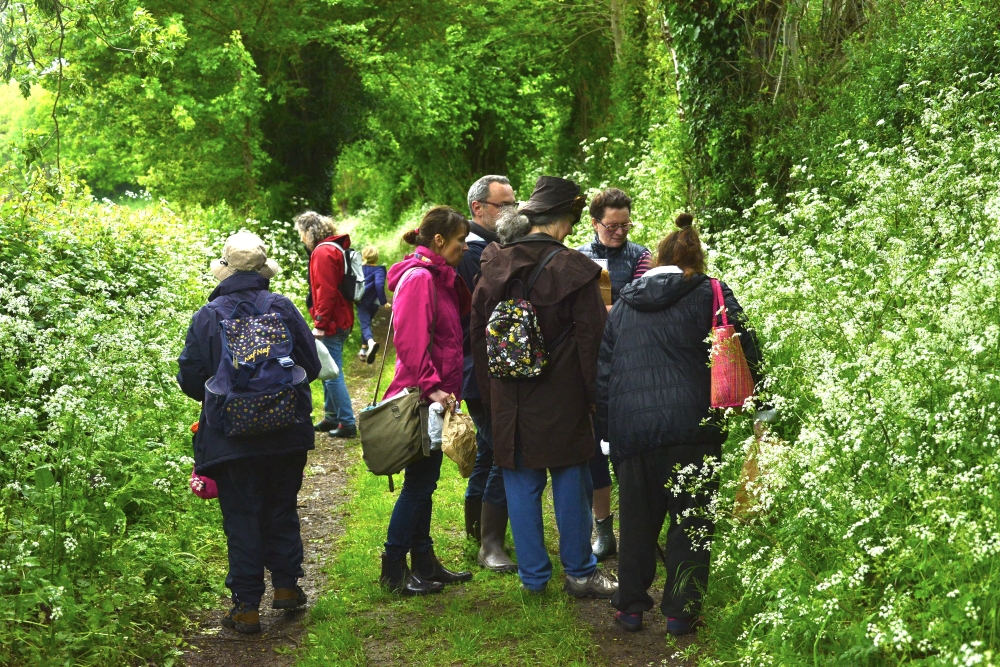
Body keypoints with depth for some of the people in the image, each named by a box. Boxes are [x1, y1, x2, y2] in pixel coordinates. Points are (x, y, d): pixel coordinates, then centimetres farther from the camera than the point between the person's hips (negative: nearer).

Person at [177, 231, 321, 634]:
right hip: (286, 435, 2)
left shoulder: (206, 317, -7)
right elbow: (311, 366, -2)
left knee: (241, 518, 5)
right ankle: (286, 586, 26)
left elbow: (190, 379, -4)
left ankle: (246, 607, 7)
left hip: (231, 440, -1)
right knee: (281, 509, 19)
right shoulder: (282, 308, -5)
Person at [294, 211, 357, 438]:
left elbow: (326, 292, -22)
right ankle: (331, 417, 26)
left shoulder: (323, 253, -16)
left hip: (331, 323, -10)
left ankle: (347, 423, -5)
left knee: (332, 374, -7)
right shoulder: (335, 248, 15)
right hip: (341, 320, 10)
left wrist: (320, 324, -18)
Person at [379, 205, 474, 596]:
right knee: (419, 482, -4)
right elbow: (410, 340, -23)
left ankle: (423, 562, 23)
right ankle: (393, 570, 4)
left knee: (425, 481, 14)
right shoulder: (418, 277, -15)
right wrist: (430, 385, -27)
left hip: (435, 396, 10)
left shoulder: (440, 279, 16)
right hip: (421, 398, -10)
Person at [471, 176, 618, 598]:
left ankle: (533, 575, 17)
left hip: (508, 401, 4)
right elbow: (592, 339, -10)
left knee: (521, 484, 10)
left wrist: (490, 393, 16)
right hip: (561, 402, -3)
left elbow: (477, 334, 9)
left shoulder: (494, 267, 2)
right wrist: (594, 396, -2)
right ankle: (579, 573, 16)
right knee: (570, 483, 8)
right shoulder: (574, 269, -11)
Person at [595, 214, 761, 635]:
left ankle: (630, 606, 19)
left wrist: (607, 430, 21)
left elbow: (602, 372, 17)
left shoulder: (622, 304, 16)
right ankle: (680, 611, 8)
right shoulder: (711, 295, 4)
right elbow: (747, 355, 0)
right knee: (691, 519, 7)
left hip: (629, 430, 3)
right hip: (689, 426, -3)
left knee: (637, 519, 15)